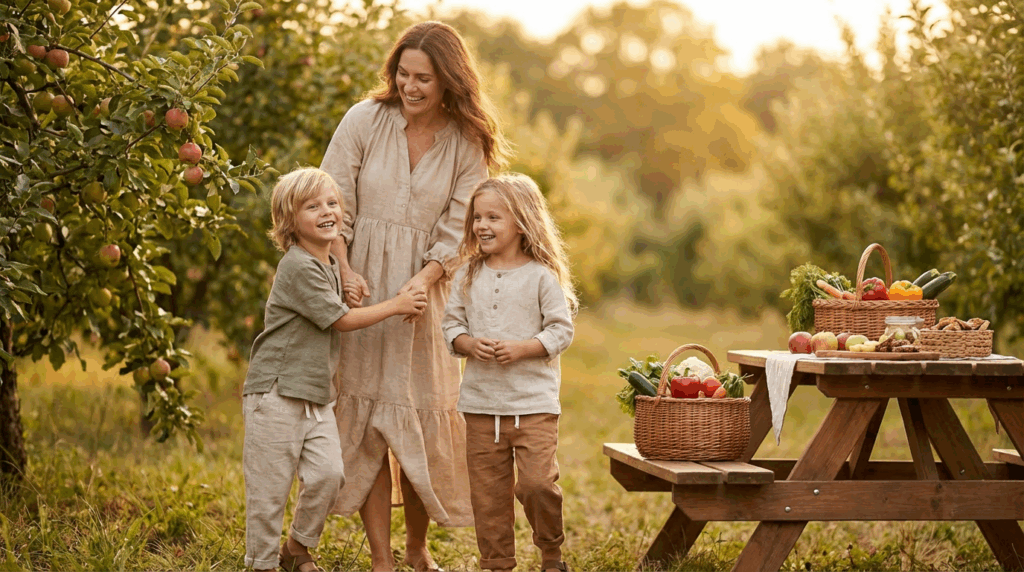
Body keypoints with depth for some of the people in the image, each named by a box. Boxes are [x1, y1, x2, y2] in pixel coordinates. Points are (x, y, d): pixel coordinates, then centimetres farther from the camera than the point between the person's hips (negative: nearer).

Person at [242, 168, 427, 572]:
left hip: (317, 395, 7)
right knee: (270, 485, -2)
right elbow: (340, 319, -13)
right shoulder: (298, 266, -15)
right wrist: (394, 306, -5)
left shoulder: (331, 264, 14)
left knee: (328, 473, -6)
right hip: (276, 391, -7)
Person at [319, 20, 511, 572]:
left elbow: (457, 230, -1)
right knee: (366, 418, -2)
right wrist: (346, 272, -14)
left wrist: (424, 280, -17)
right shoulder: (365, 121, -4)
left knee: (426, 421, 6)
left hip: (422, 291, 2)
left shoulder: (468, 145, -1)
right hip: (360, 289, -1)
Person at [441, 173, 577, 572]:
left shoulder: (542, 276, -3)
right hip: (481, 401, 4)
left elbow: (561, 330, -4)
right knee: (488, 490, 6)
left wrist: (521, 348, -17)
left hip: (534, 401, -4)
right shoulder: (469, 274, 8)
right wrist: (469, 345, -10)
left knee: (536, 482, -13)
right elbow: (451, 322, 11)